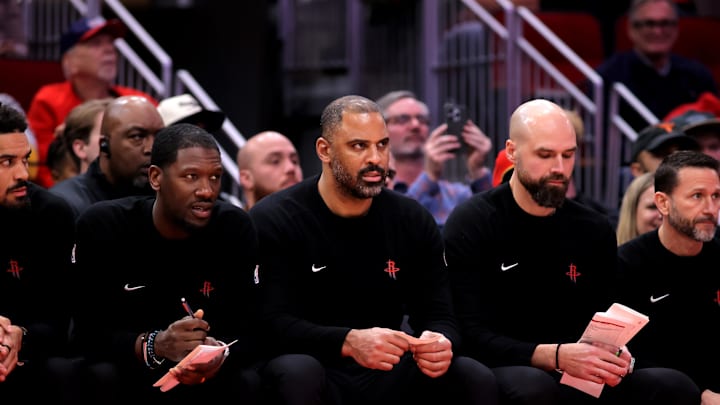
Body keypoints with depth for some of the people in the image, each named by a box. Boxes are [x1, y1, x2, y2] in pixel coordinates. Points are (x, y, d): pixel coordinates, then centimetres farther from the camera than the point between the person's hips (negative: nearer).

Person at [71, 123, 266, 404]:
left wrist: (219, 355, -30)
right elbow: (88, 333, -14)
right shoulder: (101, 226, -9)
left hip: (210, 379, 0)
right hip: (126, 374, 0)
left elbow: (249, 333, -6)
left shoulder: (235, 227, -4)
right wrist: (154, 345, -32)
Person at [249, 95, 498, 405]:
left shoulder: (413, 220, 6)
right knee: (299, 373, -38)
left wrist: (440, 343, -24)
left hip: (386, 375, 3)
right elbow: (274, 324, -18)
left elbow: (439, 317, 3)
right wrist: (349, 342, -37)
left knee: (477, 379, -21)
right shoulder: (273, 221, -7)